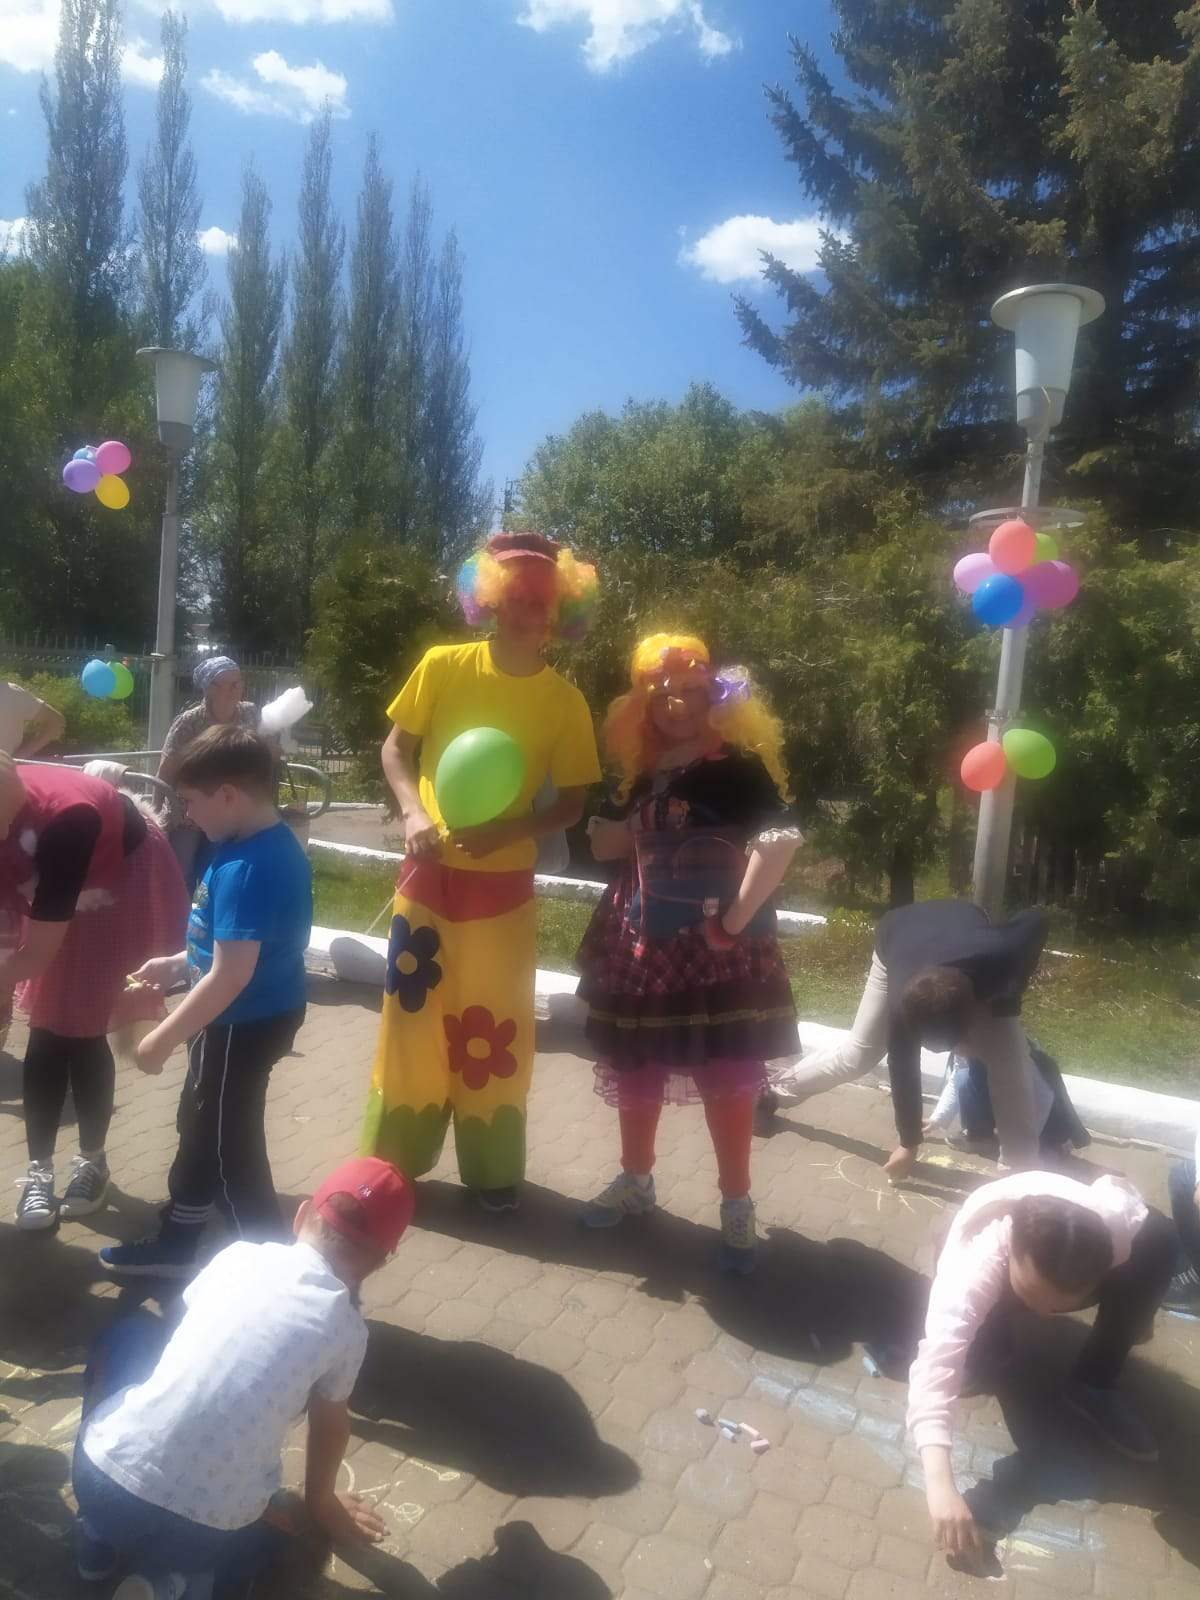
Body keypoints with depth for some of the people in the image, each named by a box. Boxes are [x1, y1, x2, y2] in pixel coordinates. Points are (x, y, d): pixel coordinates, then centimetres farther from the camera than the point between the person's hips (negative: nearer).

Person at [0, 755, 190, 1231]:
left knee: (81, 1033, -3)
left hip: (127, 885, -6)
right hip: (57, 895, 6)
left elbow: (38, 953, -31)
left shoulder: (64, 818, -39)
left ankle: (93, 1160, 17)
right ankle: (40, 1169, 14)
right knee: (48, 1038, 1)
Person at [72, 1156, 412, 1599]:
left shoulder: (238, 1254, 5)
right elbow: (330, 1426, 16)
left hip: (99, 1477, 2)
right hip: (203, 1530, -1)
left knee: (129, 1335, 28)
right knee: (265, 1532, 35)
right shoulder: (347, 1327, -1)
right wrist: (322, 1503, 38)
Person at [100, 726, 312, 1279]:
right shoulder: (275, 845, 2)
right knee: (201, 1127, 24)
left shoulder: (244, 869, -29)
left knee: (228, 1148, 7)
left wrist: (163, 1039, -20)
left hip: (244, 1026, -10)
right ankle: (175, 1244, 43)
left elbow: (230, 976, -29)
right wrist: (179, 963, 13)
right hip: (258, 1016, 10)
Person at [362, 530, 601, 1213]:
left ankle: (494, 1170, 25)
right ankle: (391, 1160, 28)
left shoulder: (565, 701, -6)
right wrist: (414, 812, -12)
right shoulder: (442, 666, -4)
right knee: (411, 1016, 10)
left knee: (495, 1028, 8)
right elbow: (396, 748, 6)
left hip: (504, 887, -1)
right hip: (428, 876, 1)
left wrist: (509, 830, -19)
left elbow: (574, 803, -2)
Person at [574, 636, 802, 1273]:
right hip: (644, 945, 7)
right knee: (635, 1067, 16)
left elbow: (781, 837, -26)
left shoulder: (736, 766, -12)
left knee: (725, 1075, 3)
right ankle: (636, 1179, 38)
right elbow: (621, 846, 17)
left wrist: (737, 919, -23)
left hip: (714, 950, -6)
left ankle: (737, 1204, 22)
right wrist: (600, 830, -4)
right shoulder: (646, 774, 8)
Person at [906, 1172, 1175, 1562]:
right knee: (980, 1356, -32)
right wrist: (941, 1486, -62)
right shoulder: (974, 1266, -46)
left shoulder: (1118, 1220, -38)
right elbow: (936, 1365, -52)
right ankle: (1003, 1341, 7)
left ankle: (1094, 1386, -7)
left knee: (1159, 1237, -25)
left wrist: (1136, 1313, -1)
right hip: (993, 1283, -2)